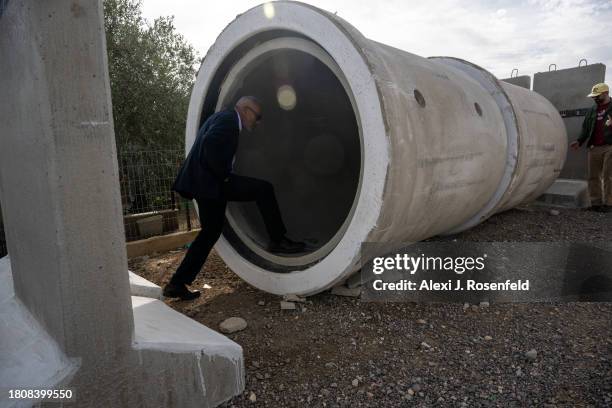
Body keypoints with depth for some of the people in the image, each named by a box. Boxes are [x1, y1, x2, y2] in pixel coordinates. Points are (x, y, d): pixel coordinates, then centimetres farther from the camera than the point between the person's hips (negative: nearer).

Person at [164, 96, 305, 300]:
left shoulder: (224, 117, 24)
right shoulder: (228, 118, -9)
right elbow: (209, 143, -26)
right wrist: (223, 174, -17)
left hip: (204, 182, 11)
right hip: (210, 181, -11)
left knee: (211, 230, 13)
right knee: (263, 189, -9)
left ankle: (177, 284, 17)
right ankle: (278, 240, 1)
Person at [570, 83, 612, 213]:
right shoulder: (593, 110, 19)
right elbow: (586, 127, 19)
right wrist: (579, 141, 8)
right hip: (594, 148, 5)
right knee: (593, 176, 3)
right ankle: (596, 203, 6)